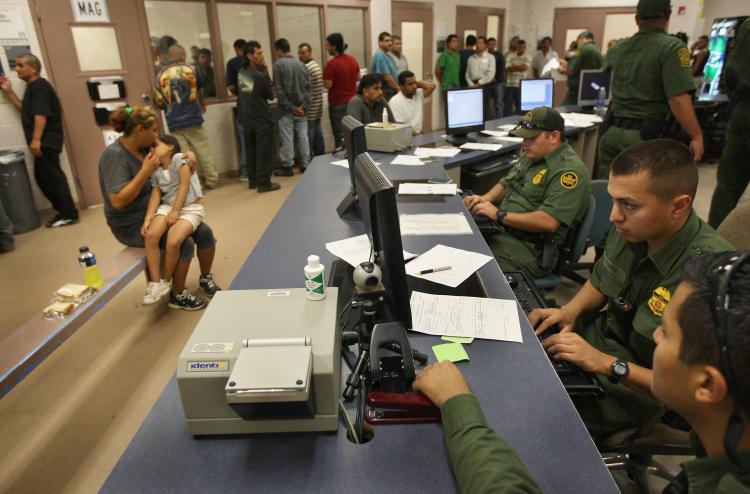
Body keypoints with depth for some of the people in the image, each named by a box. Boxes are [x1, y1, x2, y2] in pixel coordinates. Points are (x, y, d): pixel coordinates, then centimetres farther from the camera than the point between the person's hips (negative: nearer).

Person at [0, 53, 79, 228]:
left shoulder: (40, 86, -11)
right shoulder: (33, 87, 20)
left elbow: (41, 114, -21)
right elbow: (25, 110, 26)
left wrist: (36, 139, -26)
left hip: (45, 141, -10)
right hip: (43, 142, 10)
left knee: (52, 176, -8)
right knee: (43, 176, 12)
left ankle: (69, 214, -4)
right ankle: (64, 211, 17)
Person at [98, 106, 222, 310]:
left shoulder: (144, 148, 1)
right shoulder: (114, 155, -21)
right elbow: (118, 201, -29)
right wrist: (146, 171, -28)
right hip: (131, 225, -8)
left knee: (204, 232, -6)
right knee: (184, 243, -24)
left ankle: (206, 278, 18)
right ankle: (177, 296, -2)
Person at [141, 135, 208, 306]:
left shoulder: (179, 158, -5)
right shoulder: (155, 172, 12)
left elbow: (184, 185, -12)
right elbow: (155, 195, 2)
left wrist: (176, 211, -15)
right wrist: (148, 217, -14)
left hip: (191, 208, -5)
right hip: (167, 206, 5)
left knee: (173, 242, -28)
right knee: (151, 235, -23)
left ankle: (166, 281, -4)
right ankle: (156, 282, -15)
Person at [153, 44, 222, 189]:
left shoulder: (160, 76, 0)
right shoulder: (191, 70, 2)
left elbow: (159, 102, 3)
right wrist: (202, 104, 41)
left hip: (174, 122, 0)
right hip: (193, 118, 0)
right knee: (203, 151, 9)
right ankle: (212, 180, 15)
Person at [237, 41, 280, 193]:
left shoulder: (241, 73, 3)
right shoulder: (259, 76, -19)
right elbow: (272, 95, -7)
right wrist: (266, 72, -5)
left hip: (246, 118, 7)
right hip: (262, 119, -7)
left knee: (251, 151, 15)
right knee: (264, 152, 1)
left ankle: (252, 180, 25)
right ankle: (264, 183, 4)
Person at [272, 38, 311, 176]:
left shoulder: (278, 64, -7)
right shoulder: (301, 64, 8)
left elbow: (279, 89, -13)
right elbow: (308, 87, 2)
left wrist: (290, 107, -12)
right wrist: (303, 105, -5)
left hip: (286, 109, -5)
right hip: (301, 108, 5)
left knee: (287, 138, 0)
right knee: (303, 136, 9)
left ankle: (287, 167, 4)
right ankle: (305, 164, 13)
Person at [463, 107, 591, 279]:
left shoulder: (569, 169, -16)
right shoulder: (531, 155, 14)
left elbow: (548, 222, -25)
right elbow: (506, 184, 23)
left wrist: (499, 215, -19)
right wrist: (484, 199, 1)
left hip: (532, 250, -9)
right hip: (503, 232, 9)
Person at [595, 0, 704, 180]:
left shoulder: (618, 48, 9)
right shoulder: (672, 47, -10)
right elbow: (679, 100, -19)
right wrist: (697, 136, -10)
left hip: (613, 131, 6)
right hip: (648, 136, -5)